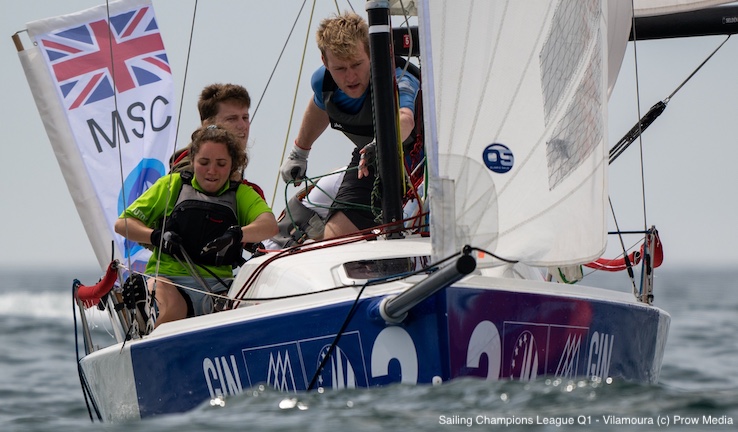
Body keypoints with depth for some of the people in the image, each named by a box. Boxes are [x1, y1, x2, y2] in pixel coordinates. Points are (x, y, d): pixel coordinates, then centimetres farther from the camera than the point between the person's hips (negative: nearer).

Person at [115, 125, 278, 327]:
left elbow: (270, 225, -5)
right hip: (168, 278, -2)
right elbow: (123, 224, 13)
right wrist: (156, 236, -8)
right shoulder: (172, 185, 14)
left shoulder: (241, 194, 16)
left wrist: (237, 234, -27)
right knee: (173, 309, -37)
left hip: (217, 283, 2)